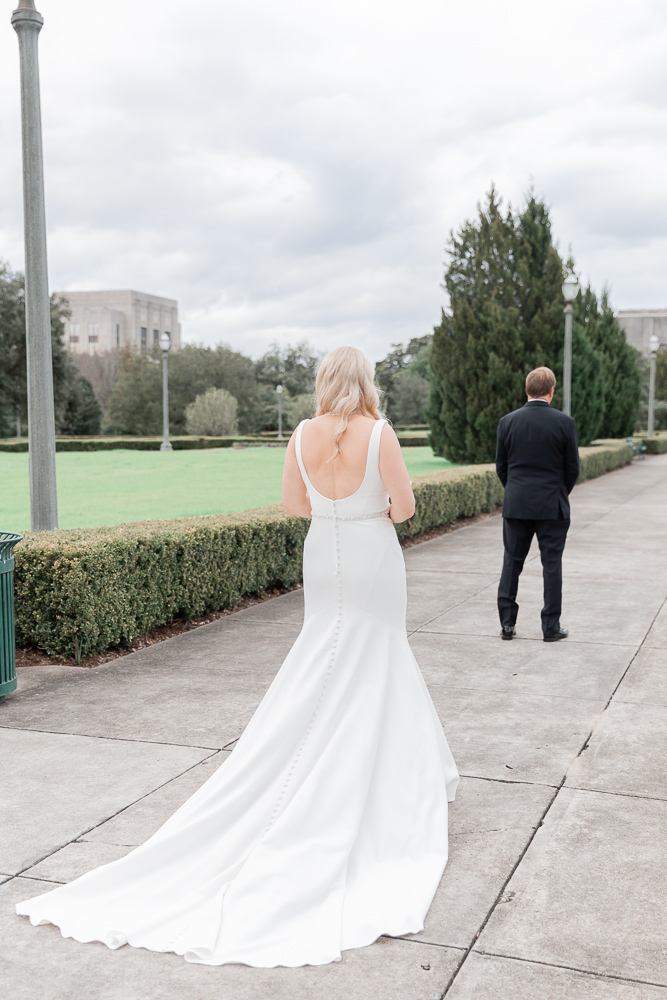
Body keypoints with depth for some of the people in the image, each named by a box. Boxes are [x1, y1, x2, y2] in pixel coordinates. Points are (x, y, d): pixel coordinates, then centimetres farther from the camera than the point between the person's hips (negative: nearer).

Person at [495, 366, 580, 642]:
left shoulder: (507, 422, -1)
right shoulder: (564, 422, -7)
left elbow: (501, 467, 4)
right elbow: (573, 467, -2)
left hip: (515, 505, 2)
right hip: (552, 506, -2)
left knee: (512, 563, 10)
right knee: (552, 565, 5)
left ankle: (507, 624, 12)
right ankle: (551, 627, 10)